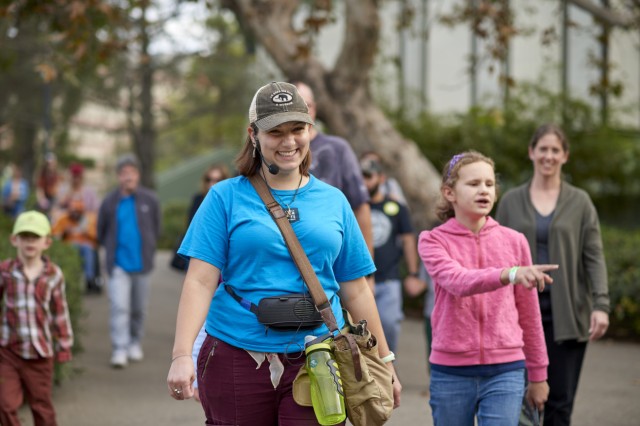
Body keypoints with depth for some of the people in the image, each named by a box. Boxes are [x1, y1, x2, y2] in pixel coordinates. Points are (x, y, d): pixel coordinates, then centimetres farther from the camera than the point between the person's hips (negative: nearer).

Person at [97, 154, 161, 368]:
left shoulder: (150, 200, 0)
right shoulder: (110, 202, -2)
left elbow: (156, 228, 12)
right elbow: (101, 232, 10)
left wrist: (148, 249, 9)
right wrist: (112, 248, 7)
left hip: (141, 263, 2)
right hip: (118, 264, -2)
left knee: (139, 308, 12)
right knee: (119, 307, -11)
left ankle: (135, 344, 29)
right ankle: (120, 350, -12)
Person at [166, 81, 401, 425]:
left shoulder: (333, 202, 11)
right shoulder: (226, 198, 2)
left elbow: (355, 290, 14)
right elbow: (201, 281, -6)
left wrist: (384, 364, 13)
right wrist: (181, 356, -17)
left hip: (316, 363, 1)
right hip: (237, 359, -1)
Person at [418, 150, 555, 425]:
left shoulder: (513, 241, 5)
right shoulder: (433, 241, -2)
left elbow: (529, 316, 12)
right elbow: (458, 281, -24)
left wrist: (537, 375, 16)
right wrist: (510, 274, -41)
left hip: (504, 373, 1)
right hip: (451, 374, 0)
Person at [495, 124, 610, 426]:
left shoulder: (580, 202, 5)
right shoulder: (511, 201, 7)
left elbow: (594, 258, 0)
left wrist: (601, 304, -11)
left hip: (566, 314, 0)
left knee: (560, 400, 0)